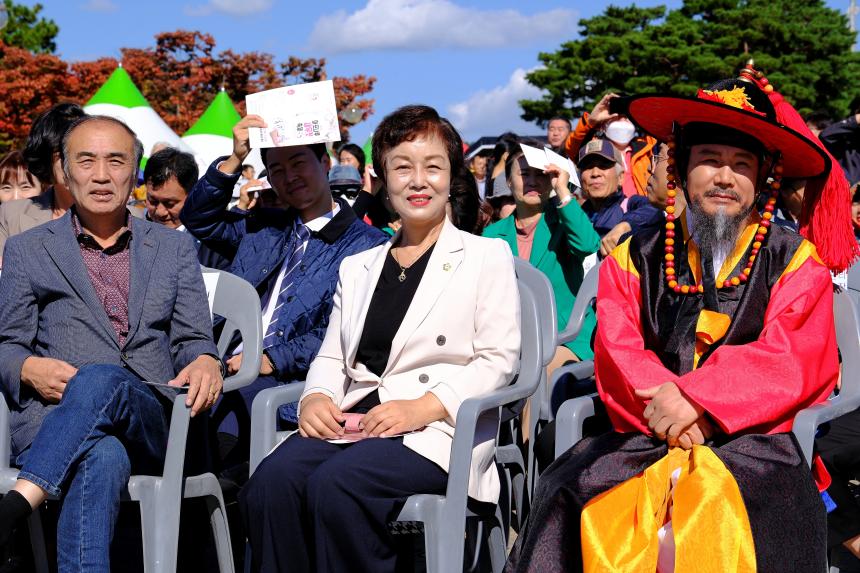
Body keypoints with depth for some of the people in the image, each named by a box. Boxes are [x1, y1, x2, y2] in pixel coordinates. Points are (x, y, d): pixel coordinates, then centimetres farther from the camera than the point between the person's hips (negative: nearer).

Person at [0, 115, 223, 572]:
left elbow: (193, 340, 16)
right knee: (102, 458, -38)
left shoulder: (174, 248, 22)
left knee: (99, 380, -36)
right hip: (52, 419, 0)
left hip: (154, 422, 1)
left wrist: (205, 363, -10)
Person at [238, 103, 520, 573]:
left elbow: (499, 359, 0)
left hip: (438, 429, -4)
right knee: (272, 479, -27)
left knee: (336, 482, -33)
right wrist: (316, 397, -3)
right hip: (353, 419, 4)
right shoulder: (357, 268, 25)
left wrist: (426, 407, -15)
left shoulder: (486, 257, 10)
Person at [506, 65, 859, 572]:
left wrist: (695, 400, -18)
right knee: (570, 490, -26)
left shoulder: (795, 262, 11)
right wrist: (662, 405, -16)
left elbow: (786, 360, -3)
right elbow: (616, 351, 5)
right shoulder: (634, 260, 17)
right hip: (645, 436, 2)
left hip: (752, 439, -2)